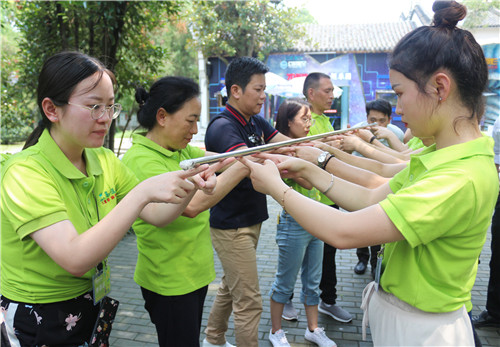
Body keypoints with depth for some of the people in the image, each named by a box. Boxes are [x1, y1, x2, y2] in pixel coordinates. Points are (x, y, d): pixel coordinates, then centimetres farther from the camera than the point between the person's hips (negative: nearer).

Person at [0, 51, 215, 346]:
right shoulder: (25, 173, -23)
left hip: (92, 308, 6)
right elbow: (75, 259, -34)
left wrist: (190, 187, -22)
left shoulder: (104, 161, -1)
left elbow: (157, 216, -3)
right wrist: (142, 193, -39)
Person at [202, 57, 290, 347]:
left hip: (252, 219, 9)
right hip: (231, 226, -9)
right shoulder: (222, 127, -20)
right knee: (249, 303, -2)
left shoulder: (257, 123, 6)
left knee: (230, 287, 23)